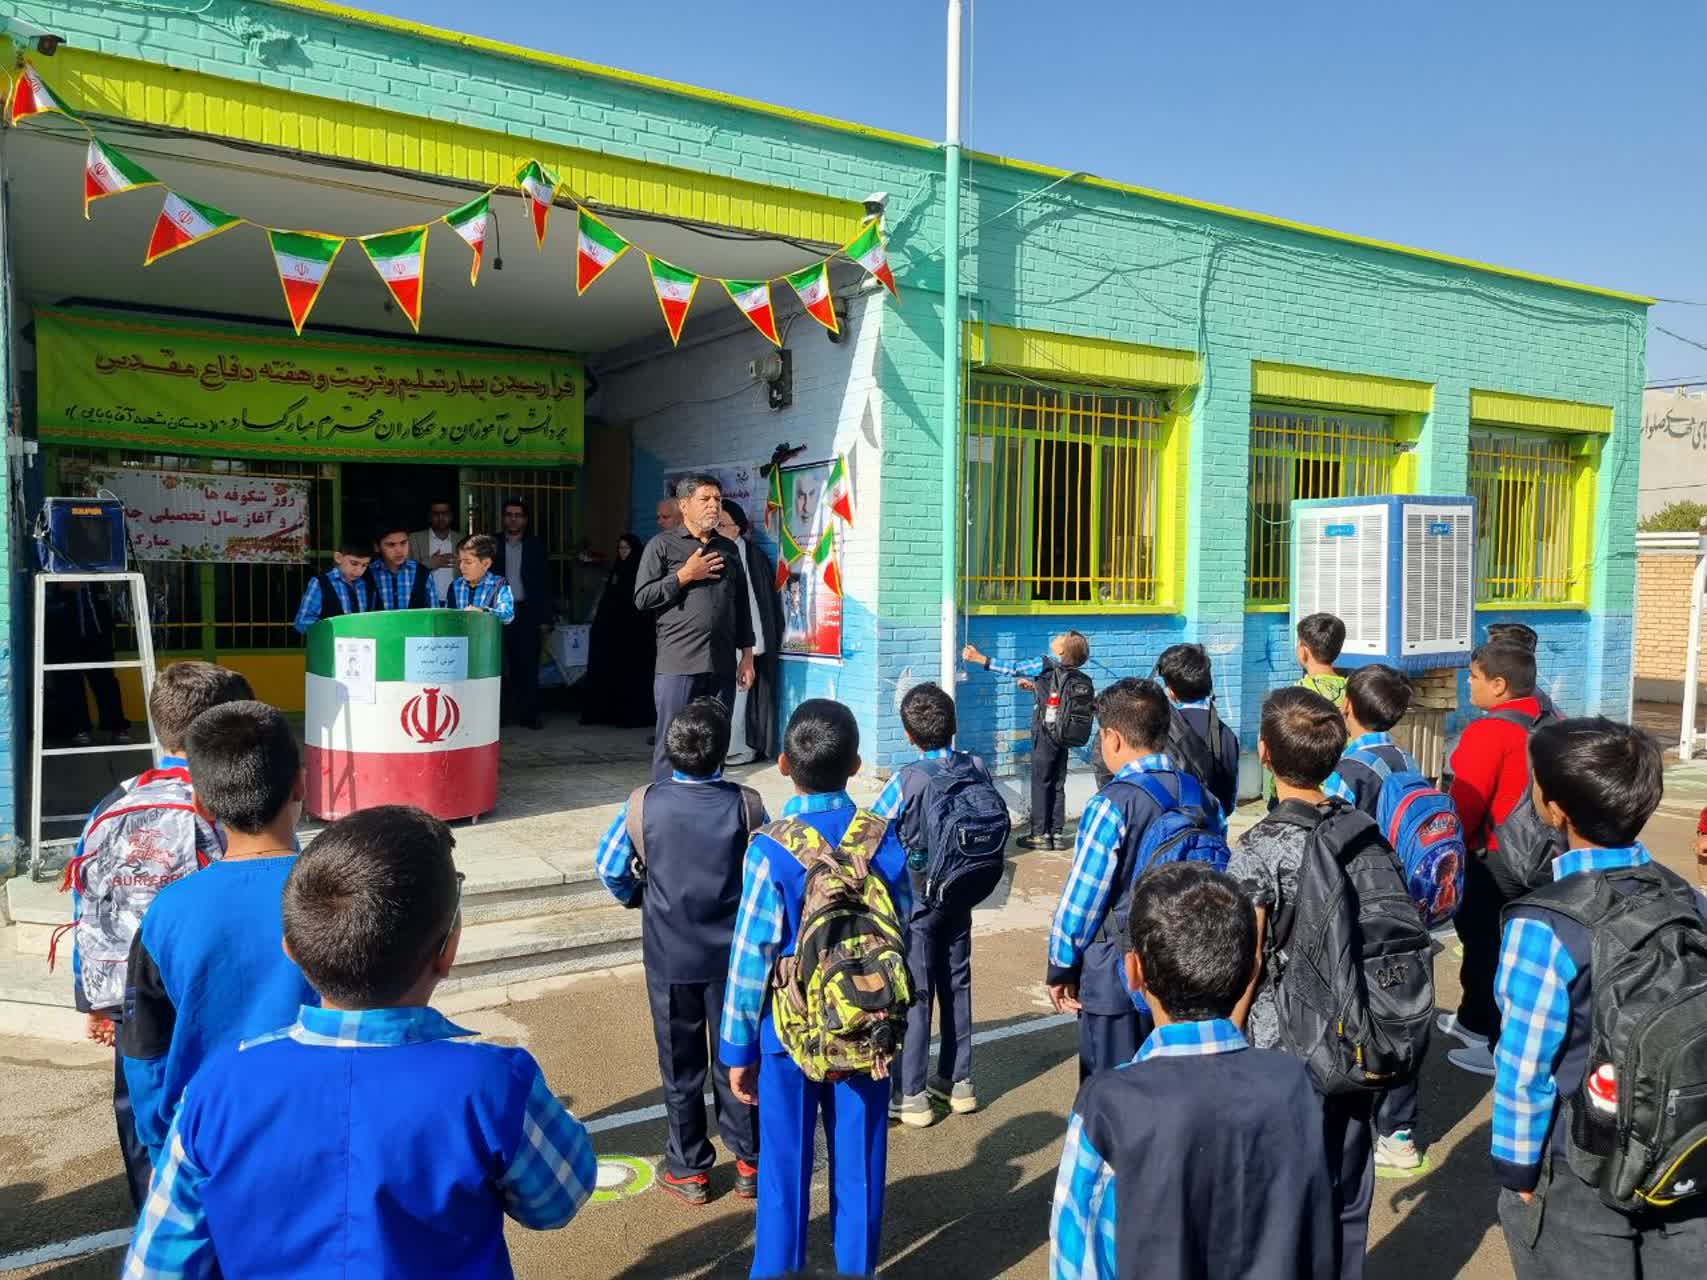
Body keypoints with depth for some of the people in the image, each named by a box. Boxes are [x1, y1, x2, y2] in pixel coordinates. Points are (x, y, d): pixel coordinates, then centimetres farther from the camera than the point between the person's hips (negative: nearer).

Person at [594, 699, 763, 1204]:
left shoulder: (644, 804, -13)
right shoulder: (747, 805, -15)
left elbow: (609, 866, -3)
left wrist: (635, 896, 17)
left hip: (669, 955, 0)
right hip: (733, 953, 0)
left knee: (680, 1062, 15)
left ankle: (689, 1170, 26)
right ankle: (748, 1162, 27)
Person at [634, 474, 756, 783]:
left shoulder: (729, 549, 16)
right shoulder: (662, 545, 3)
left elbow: (742, 605, 18)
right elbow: (642, 598, -4)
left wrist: (747, 654, 12)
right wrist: (685, 575, -9)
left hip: (722, 666, 4)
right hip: (678, 666, -4)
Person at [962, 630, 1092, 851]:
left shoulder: (1047, 664, -14)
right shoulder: (1071, 673, 6)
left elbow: (1013, 669, -10)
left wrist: (979, 658, -5)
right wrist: (1035, 687, 22)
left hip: (1046, 733, -7)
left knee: (1040, 783, 1)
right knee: (1057, 784, 10)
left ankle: (1040, 835, 4)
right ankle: (1056, 834, 14)